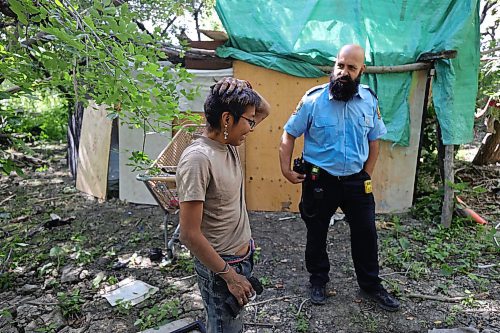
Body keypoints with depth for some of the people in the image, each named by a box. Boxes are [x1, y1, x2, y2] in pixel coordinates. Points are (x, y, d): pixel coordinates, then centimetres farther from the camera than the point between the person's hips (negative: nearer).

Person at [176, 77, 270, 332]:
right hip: (220, 265, -8)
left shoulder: (228, 142, -3)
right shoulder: (197, 159, -27)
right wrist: (229, 274, -18)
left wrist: (244, 90, -8)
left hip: (243, 254, 8)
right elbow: (189, 234, -26)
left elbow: (265, 110, 13)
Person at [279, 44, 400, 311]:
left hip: (356, 180, 3)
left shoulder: (369, 100, -1)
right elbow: (289, 134, -5)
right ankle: (318, 281, 38)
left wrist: (367, 176, 5)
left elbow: (374, 141, 8)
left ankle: (370, 284, 36)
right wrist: (286, 169, -11)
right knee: (316, 234, 13)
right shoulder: (313, 99, -12)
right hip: (319, 180, -2)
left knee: (366, 233, 13)